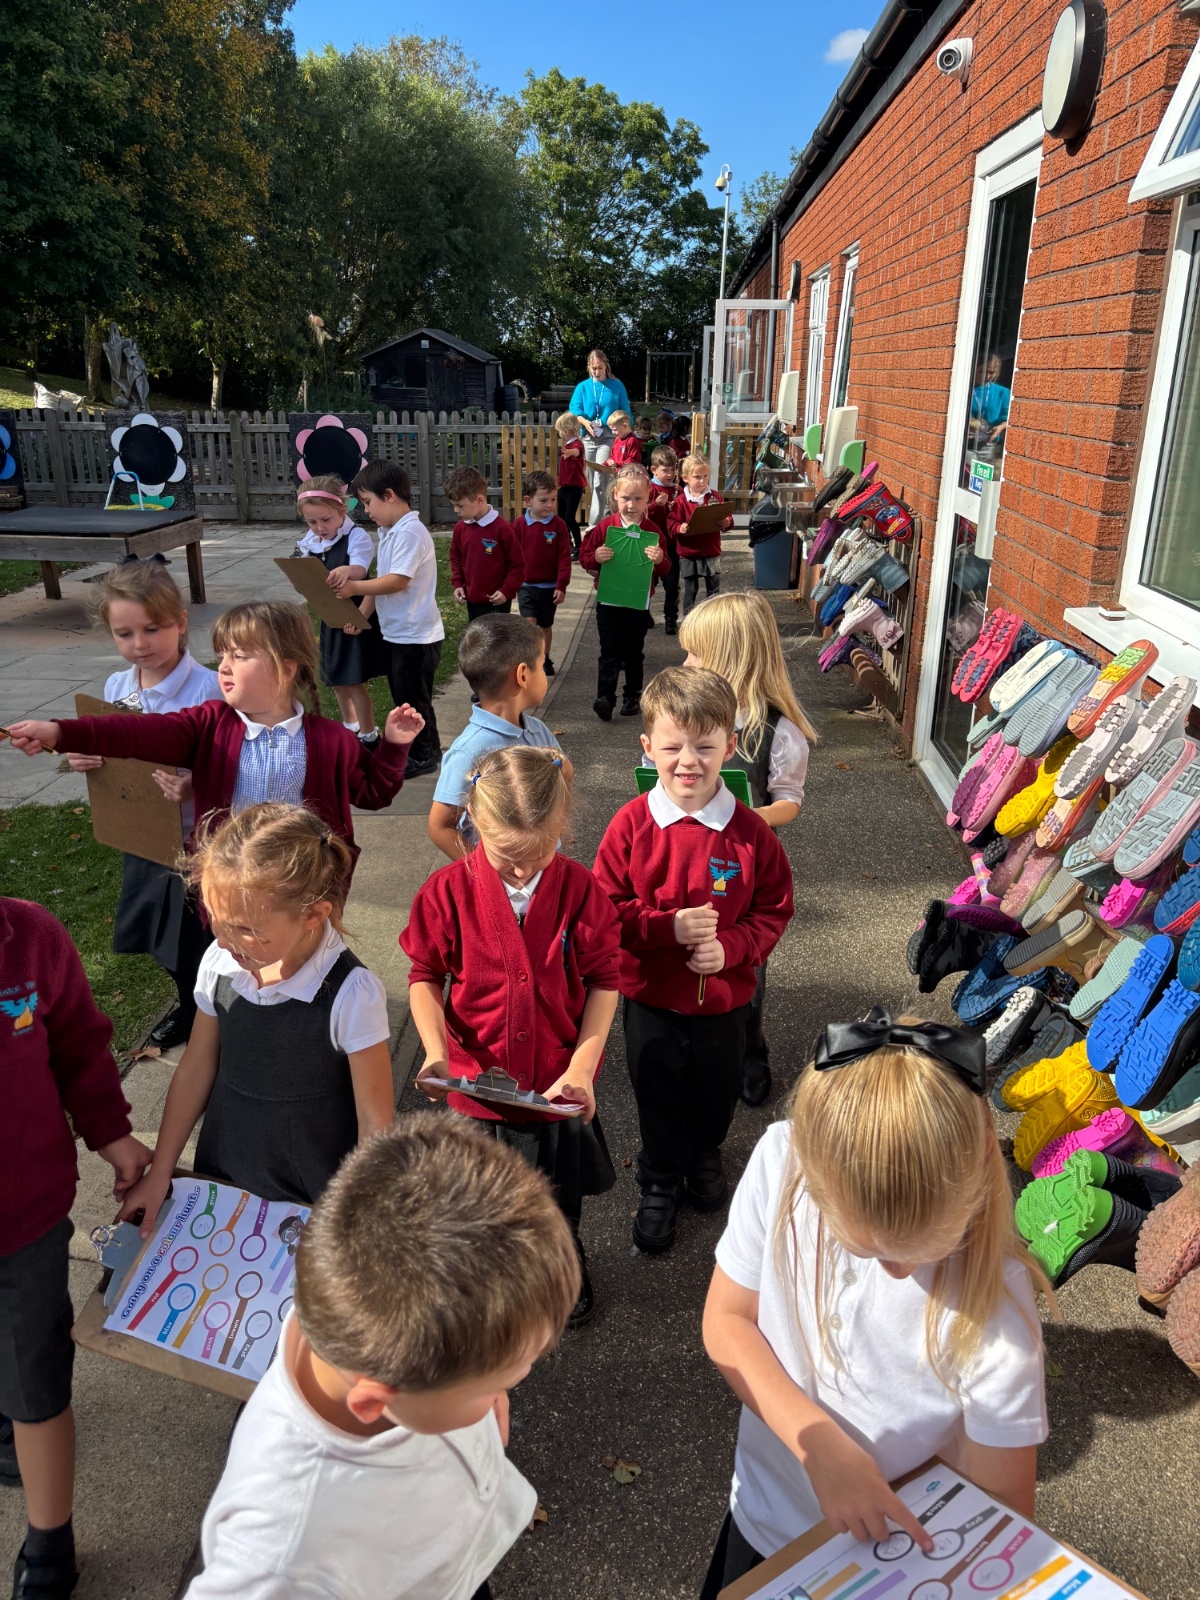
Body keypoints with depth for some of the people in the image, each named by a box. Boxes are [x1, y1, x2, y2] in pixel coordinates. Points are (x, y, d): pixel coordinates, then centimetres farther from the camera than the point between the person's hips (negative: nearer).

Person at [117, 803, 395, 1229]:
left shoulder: (350, 994, -26)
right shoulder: (220, 963, -12)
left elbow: (374, 1120, -16)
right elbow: (194, 1072, 2)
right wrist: (159, 1175, 7)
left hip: (313, 1203, -4)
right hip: (219, 1181, 5)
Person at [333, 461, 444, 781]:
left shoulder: (410, 533, -19)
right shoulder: (388, 533, 11)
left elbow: (397, 581, -25)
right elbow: (381, 578, 12)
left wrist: (354, 588, -23)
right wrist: (361, 614, 3)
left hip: (416, 635, -10)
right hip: (395, 632, 10)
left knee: (413, 698, 2)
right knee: (404, 695, 18)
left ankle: (422, 757, 15)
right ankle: (427, 748, 30)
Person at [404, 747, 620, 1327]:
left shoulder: (581, 889, -18)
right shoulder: (447, 891, -18)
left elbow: (603, 981, -9)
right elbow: (425, 976, -5)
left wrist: (582, 1066, -17)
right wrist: (436, 1052, -19)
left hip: (560, 1082, 0)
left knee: (560, 1195, 25)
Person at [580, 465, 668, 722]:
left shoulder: (652, 531, -2)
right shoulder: (604, 527, -3)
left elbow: (663, 569, 1)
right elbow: (584, 557, 1)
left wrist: (659, 560, -21)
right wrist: (596, 558, -20)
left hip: (638, 602, 1)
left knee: (634, 652, 12)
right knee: (610, 652, -4)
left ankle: (633, 697, 25)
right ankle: (605, 698, -8)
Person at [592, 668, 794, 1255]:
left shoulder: (749, 831, -13)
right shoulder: (631, 825, -15)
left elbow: (774, 910, -5)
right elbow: (605, 909, -12)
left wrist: (730, 946, -22)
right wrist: (669, 927, -26)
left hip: (724, 1000, 1)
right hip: (651, 1001, -1)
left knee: (717, 1093, 23)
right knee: (658, 1100, 18)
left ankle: (705, 1158, 55)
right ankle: (660, 1185, 45)